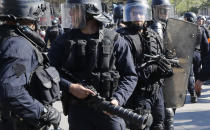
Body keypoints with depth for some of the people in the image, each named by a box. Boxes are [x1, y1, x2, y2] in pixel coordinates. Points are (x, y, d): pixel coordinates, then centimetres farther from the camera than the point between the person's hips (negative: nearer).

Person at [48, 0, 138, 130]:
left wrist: (117, 99, -16)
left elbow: (130, 76, -1)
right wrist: (70, 87, -14)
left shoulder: (115, 40, -3)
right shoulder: (66, 40, 3)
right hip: (78, 110, 2)